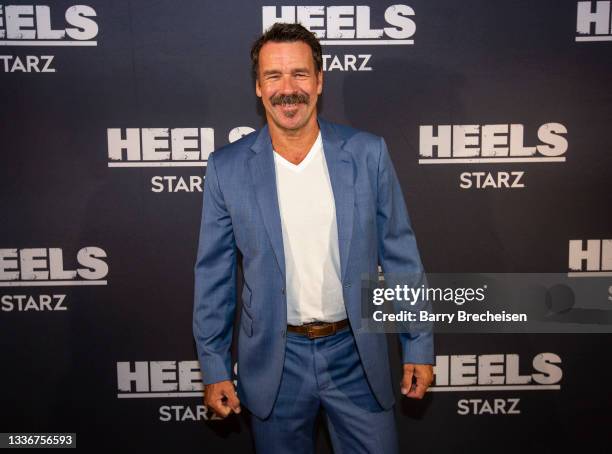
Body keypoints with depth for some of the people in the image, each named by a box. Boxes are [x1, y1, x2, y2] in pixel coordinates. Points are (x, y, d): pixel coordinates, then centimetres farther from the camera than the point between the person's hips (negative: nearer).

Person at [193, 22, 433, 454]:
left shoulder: (368, 153, -7)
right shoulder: (227, 167, -7)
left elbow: (400, 254, -2)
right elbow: (214, 273, -1)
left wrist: (419, 346, 0)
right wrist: (214, 365, 0)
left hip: (356, 354, 0)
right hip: (274, 359, 0)